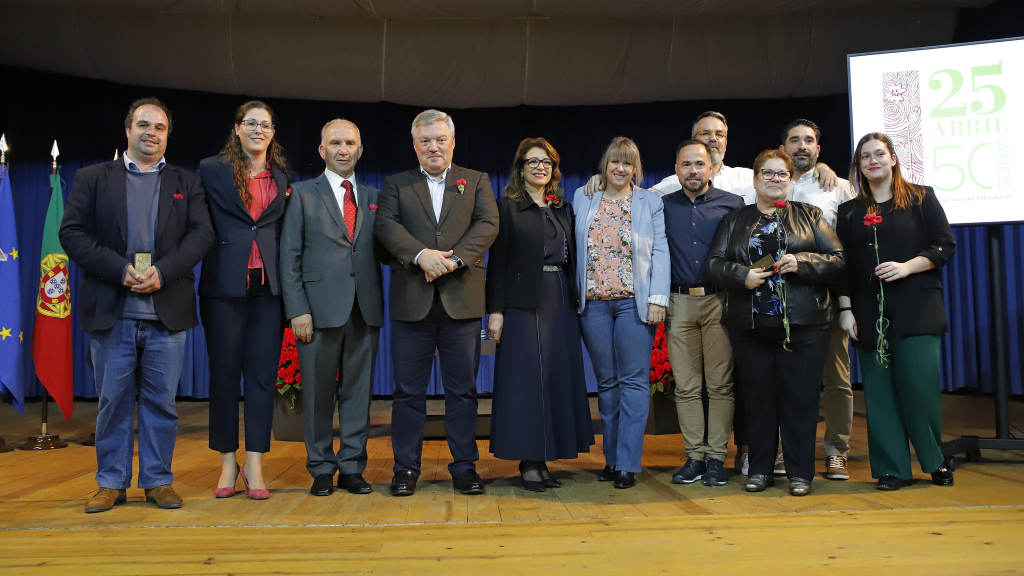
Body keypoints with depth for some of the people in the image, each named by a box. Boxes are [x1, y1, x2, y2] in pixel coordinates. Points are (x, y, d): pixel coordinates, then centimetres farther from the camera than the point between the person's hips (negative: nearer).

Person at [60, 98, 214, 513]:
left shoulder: (187, 184, 13)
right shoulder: (92, 179, 11)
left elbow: (201, 234, 1)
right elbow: (72, 232, 0)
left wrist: (162, 271, -14)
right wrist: (120, 269, -13)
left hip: (167, 311, 0)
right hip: (111, 310, 0)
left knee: (161, 400, 5)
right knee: (113, 400, 5)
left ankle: (158, 480, 16)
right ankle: (111, 482, 17)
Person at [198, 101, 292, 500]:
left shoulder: (282, 177, 14)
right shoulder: (212, 169, 4)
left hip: (268, 286, 3)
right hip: (225, 284, -2)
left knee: (263, 373, 2)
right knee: (224, 371, 4)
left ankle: (255, 466, 8)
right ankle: (228, 463, 16)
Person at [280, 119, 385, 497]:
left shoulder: (374, 198, 15)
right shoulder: (303, 194, 6)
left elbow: (382, 252, 12)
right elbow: (289, 257, 0)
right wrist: (297, 310, -9)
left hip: (365, 309, 3)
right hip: (320, 308, -2)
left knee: (358, 391, 7)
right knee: (318, 392, 5)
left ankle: (352, 468, 17)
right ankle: (321, 469, 17)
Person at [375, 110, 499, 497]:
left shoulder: (476, 181, 13)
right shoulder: (396, 185, 13)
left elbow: (488, 224, -1)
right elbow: (387, 225, -3)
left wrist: (454, 259, -16)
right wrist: (421, 255, -19)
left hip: (462, 300, 0)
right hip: (411, 301, 0)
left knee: (462, 389, 5)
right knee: (408, 389, 4)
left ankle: (464, 467, 14)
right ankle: (405, 468, 14)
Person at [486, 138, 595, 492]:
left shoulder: (564, 210, 16)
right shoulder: (507, 208, 1)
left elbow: (572, 259, 15)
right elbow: (497, 261, -4)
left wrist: (576, 301, 7)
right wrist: (495, 310, -11)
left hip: (561, 302, 6)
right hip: (524, 303, -5)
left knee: (560, 377, 5)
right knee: (526, 378, -5)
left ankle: (543, 458, 15)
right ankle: (528, 462, 2)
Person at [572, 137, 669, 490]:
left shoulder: (650, 202, 8)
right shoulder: (582, 199, 14)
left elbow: (660, 251, 2)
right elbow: (576, 248, 14)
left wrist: (658, 298, -8)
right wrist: (576, 295, 6)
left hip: (634, 302, -2)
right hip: (594, 303, 2)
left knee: (633, 381, -4)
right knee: (606, 382, 8)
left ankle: (627, 464, 0)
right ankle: (611, 459, 17)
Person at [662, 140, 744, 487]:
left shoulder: (732, 204, 6)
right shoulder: (664, 206, 11)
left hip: (720, 302, -1)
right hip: (679, 303, 2)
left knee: (720, 384, -1)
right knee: (686, 386, 3)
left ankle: (717, 457, 6)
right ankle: (694, 456, 11)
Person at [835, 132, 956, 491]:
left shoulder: (921, 198, 7)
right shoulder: (850, 212, 13)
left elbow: (945, 245, 1)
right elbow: (842, 265, 9)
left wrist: (908, 267, -13)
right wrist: (845, 309, 1)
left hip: (916, 309, -2)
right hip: (869, 313, 2)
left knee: (919, 384, -7)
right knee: (880, 389, 1)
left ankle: (935, 462, 12)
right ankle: (893, 469, 9)